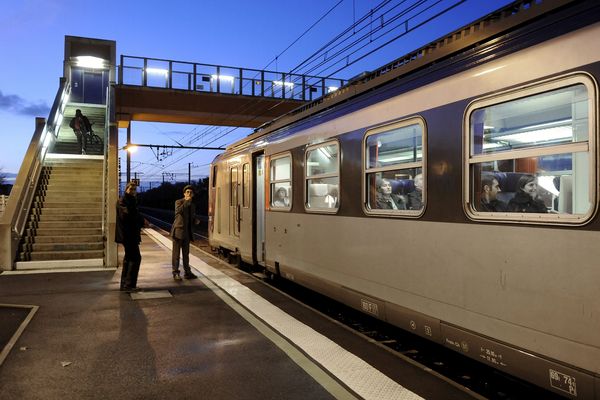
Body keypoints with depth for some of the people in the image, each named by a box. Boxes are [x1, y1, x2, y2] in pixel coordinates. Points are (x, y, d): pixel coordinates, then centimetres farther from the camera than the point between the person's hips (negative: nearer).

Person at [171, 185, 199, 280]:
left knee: (186, 253, 12)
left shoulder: (192, 205, 15)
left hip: (187, 232, 6)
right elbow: (178, 211, -25)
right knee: (176, 253, -2)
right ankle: (175, 273, 2)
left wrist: (196, 221, 4)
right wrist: (186, 201, -23)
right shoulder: (178, 202, -3)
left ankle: (187, 272, 18)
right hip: (178, 230, -6)